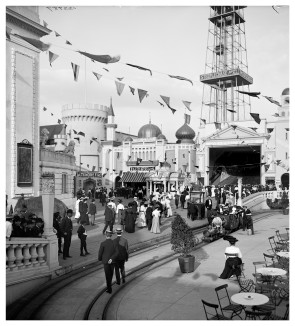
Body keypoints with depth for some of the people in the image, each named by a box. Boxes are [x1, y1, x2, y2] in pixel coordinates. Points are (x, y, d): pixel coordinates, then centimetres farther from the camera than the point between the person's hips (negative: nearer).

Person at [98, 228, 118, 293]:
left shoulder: (103, 243, -16)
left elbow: (100, 252, -8)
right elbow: (116, 253, -14)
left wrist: (99, 259, 10)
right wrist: (111, 259, -16)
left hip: (105, 261, -3)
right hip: (112, 261, 3)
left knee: (107, 275, 5)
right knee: (111, 274, 21)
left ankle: (109, 289, 7)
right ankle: (109, 285, 38)